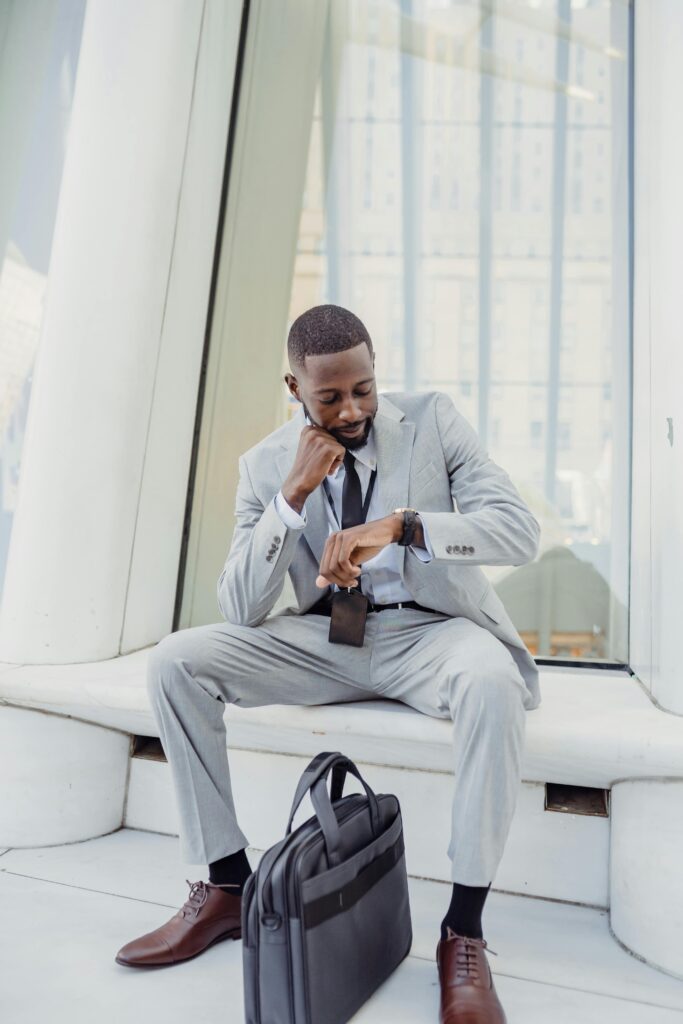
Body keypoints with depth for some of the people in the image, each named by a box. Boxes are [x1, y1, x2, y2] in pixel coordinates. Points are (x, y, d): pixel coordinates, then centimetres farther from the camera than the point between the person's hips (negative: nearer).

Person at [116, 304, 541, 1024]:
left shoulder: (433, 420, -4)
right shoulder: (265, 465, 0)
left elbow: (521, 532, -14)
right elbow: (239, 610, -7)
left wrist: (399, 524, -30)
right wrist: (294, 494, -18)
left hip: (430, 631, -2)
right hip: (325, 637, 3)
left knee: (492, 682, -36)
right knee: (176, 660, -14)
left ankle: (463, 933, -17)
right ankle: (227, 886, 0)